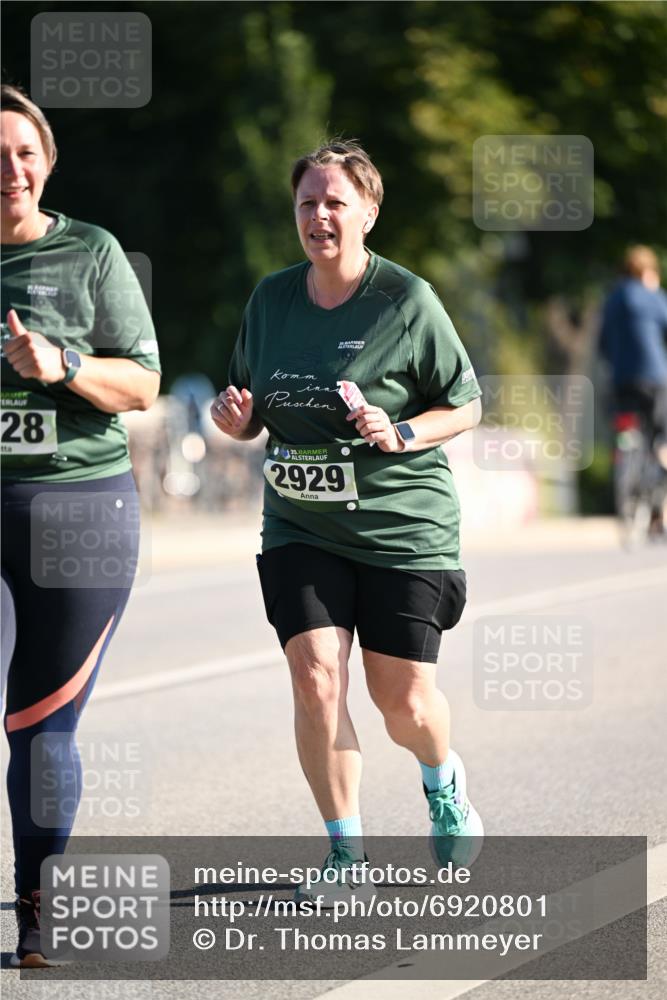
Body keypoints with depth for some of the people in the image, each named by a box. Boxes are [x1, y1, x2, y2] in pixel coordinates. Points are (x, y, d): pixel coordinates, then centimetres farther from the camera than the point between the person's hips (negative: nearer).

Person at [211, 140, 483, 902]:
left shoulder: (407, 300, -9)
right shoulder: (271, 298, 4)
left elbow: (465, 405, -2)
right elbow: (251, 413, 15)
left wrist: (401, 434, -19)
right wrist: (236, 418, -8)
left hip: (403, 527, -3)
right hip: (299, 529, 3)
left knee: (402, 700, 2)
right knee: (315, 679, -12)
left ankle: (445, 783, 37)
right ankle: (345, 854, 0)